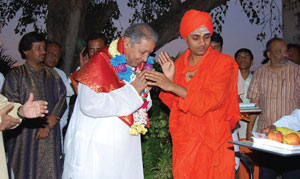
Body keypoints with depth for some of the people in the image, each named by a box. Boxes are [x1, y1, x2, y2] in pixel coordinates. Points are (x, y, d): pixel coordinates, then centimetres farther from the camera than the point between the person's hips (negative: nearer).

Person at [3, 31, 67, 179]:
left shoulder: (52, 74, 15)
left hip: (51, 136, 3)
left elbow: (62, 99, 6)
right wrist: (43, 120, -12)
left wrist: (49, 124, -9)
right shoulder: (15, 75, 3)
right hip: (24, 136, -3)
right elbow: (12, 105, -7)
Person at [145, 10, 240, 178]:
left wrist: (172, 86, -22)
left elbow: (212, 100, -19)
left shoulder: (223, 62, -5)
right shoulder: (179, 63, 8)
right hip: (184, 142, 4)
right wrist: (169, 79, -5)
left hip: (213, 143, -4)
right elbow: (175, 104, 11)